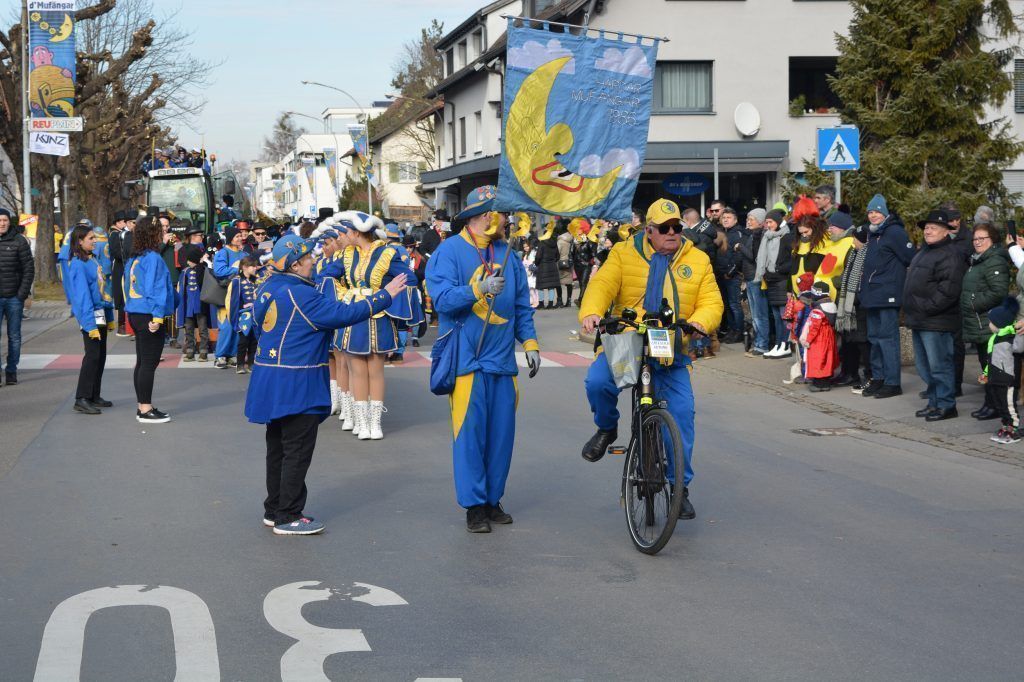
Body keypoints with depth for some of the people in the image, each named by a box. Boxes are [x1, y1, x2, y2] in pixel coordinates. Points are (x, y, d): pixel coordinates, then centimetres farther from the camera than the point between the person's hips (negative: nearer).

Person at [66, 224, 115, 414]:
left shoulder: (93, 260, 13)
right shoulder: (78, 264, -13)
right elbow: (82, 295, -18)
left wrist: (110, 318, 15)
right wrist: (90, 323, -22)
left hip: (101, 314, 9)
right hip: (90, 315, -9)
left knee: (101, 356, 11)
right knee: (93, 356, -10)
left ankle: (94, 396, 19)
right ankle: (82, 399, -8)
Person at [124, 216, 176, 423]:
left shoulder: (133, 259, 12)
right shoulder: (153, 258, -15)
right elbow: (155, 288, -18)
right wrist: (157, 316, -19)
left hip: (134, 313, 9)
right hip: (148, 315, -9)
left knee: (142, 361, 14)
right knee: (149, 363, -4)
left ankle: (143, 407, 20)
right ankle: (146, 410, -1)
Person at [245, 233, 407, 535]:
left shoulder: (267, 288, 8)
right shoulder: (300, 295, -20)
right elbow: (344, 314, -20)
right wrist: (385, 295, -12)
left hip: (269, 382, 10)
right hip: (296, 386, -10)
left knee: (277, 448, 17)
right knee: (297, 451, -2)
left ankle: (273, 510, 25)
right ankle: (288, 517, 3)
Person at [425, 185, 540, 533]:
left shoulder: (507, 254, 13)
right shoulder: (450, 251, -4)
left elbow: (522, 305, 18)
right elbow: (443, 298, -14)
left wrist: (530, 342, 9)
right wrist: (479, 288, -26)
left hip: (502, 359, 5)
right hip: (467, 358, -5)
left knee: (502, 431, 6)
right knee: (470, 431, -5)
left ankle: (493, 500, 18)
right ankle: (474, 505, 3)